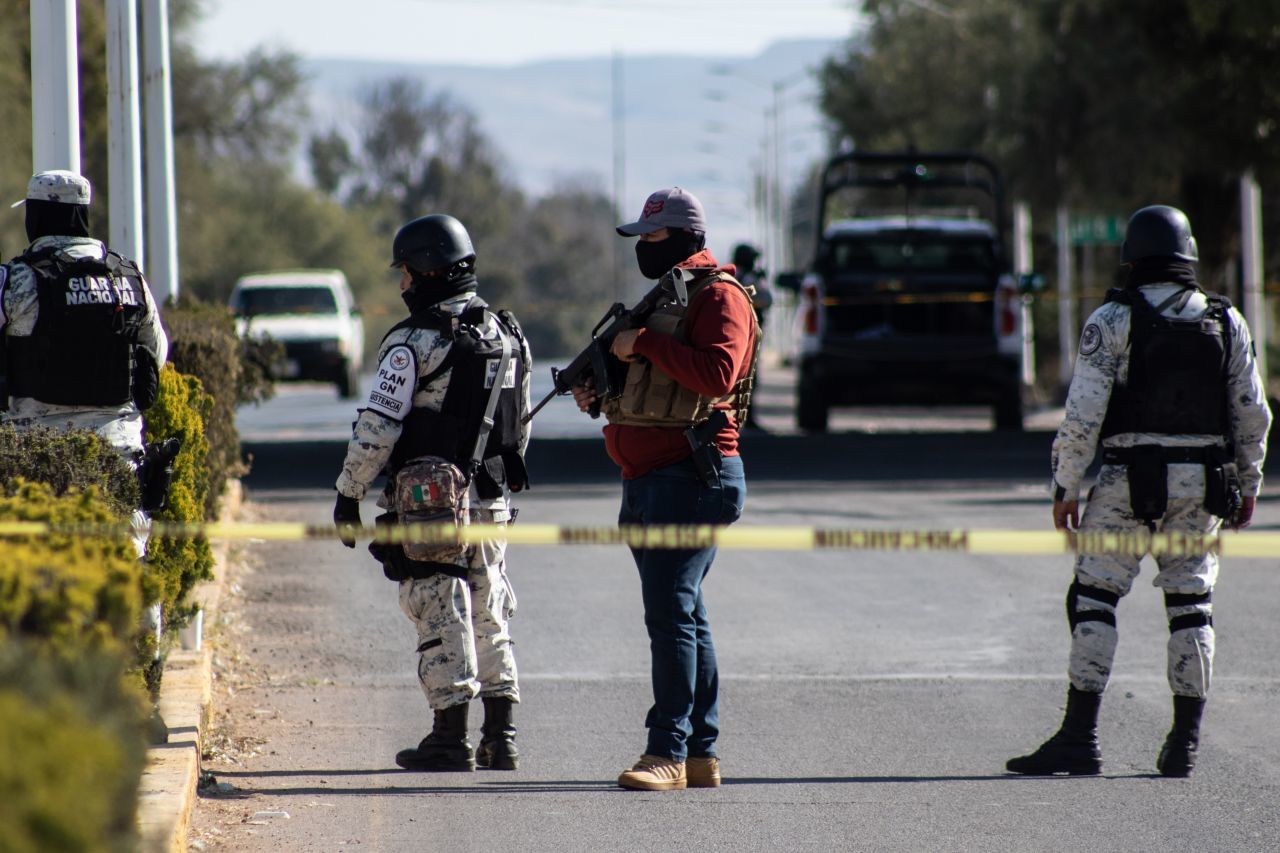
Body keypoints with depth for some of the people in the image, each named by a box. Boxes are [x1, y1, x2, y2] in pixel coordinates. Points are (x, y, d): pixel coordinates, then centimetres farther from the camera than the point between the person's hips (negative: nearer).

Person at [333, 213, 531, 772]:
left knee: (442, 621, -2)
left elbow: (378, 426, -15)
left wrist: (349, 493, -7)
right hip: (491, 502, 6)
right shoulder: (507, 335, 10)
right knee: (490, 618, 13)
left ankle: (451, 740, -1)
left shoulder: (415, 341, -13)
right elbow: (520, 424, 17)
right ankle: (500, 738, 12)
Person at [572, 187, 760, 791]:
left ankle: (668, 753, -15)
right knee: (682, 617, 10)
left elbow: (718, 373, -25)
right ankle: (701, 754, 13)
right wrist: (601, 394, 10)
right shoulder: (662, 296, 21)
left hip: (691, 478, -10)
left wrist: (644, 344, -19)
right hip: (649, 480, 10)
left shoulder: (719, 297, -9)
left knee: (671, 614, -14)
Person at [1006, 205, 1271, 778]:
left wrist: (1065, 487, -3)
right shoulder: (1226, 322, 6)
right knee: (1192, 605, 10)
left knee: (1093, 598, 0)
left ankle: (1080, 738, -8)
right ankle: (1184, 745, 7)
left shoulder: (1111, 321, -5)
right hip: (1203, 484, 3)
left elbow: (1083, 413, -10)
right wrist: (1248, 483, 19)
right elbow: (1253, 413, 8)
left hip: (1129, 478, -3)